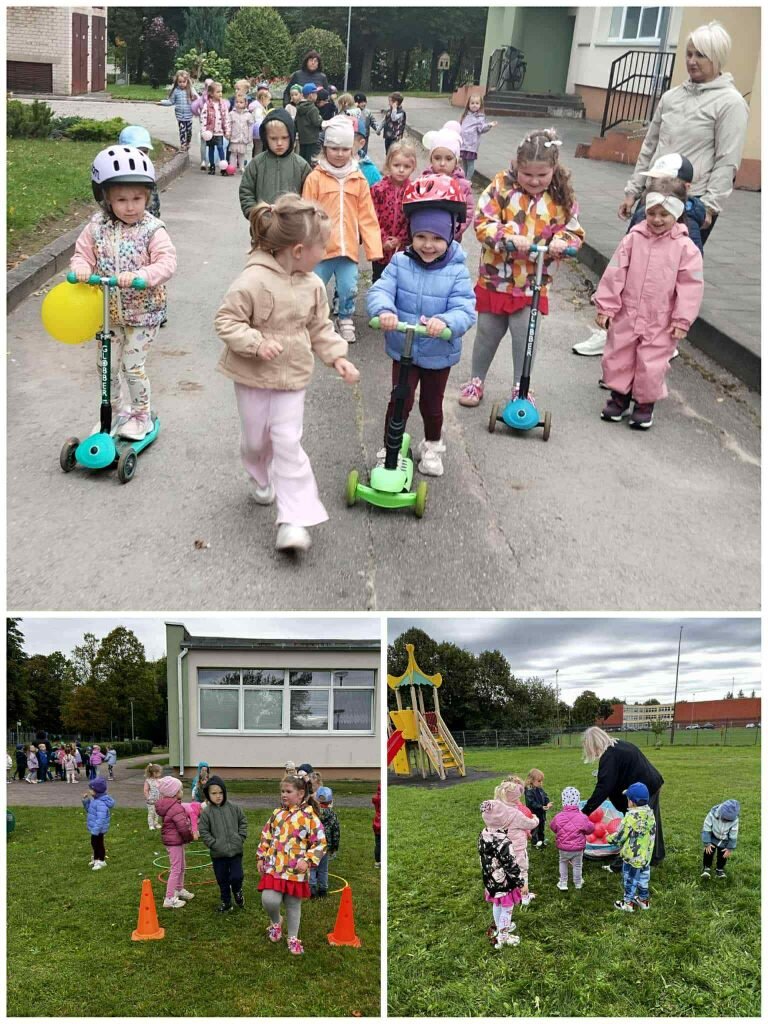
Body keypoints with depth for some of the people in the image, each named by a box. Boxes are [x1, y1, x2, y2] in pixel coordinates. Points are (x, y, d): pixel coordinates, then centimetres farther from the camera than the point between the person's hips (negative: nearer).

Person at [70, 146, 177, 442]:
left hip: (142, 313, -4)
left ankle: (141, 415, 23)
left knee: (133, 367, 1)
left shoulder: (153, 230, -14)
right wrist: (81, 270, -22)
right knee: (107, 366, 13)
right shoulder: (97, 227, -3)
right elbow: (82, 254, 2)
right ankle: (115, 412, 34)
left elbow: (166, 263, -24)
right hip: (107, 312, 4)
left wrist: (138, 276, -39)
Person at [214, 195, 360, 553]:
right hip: (253, 376, -2)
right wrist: (256, 343, -29)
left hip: (292, 376, 3)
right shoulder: (253, 281, -22)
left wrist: (337, 357, 0)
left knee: (288, 442, -5)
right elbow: (226, 321, -17)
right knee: (256, 439, 14)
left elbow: (320, 327, 10)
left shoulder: (312, 284, -3)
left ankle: (294, 518, -5)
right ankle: (261, 477, 48)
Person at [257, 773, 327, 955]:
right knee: (269, 900, -11)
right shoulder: (277, 813, 5)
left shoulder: (310, 816, -10)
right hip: (273, 868, 3)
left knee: (293, 906, 10)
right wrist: (261, 858, 11)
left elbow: (320, 842, -10)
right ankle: (276, 921, 22)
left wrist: (307, 861, -18)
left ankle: (293, 938, 32)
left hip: (295, 871, -3)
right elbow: (266, 837, 15)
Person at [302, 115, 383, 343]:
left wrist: (373, 248, 0)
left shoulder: (358, 179, 3)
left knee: (349, 289, 8)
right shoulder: (315, 178, -3)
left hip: (348, 247, 2)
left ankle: (346, 321, 30)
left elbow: (367, 217, 4)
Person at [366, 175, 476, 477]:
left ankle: (432, 447, 43)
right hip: (403, 350, 0)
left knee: (432, 404, 19)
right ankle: (390, 449, 23)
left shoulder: (456, 272, -15)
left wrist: (444, 322, -46)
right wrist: (384, 310, -43)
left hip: (439, 354, 0)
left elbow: (465, 311, -24)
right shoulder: (400, 263, -10)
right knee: (400, 401, 5)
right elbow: (380, 290, -20)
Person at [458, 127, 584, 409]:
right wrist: (509, 237, -29)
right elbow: (482, 223, -13)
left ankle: (521, 388, 21)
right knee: (488, 332, 12)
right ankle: (476, 380, 32)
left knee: (525, 335, 3)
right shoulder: (502, 185, -10)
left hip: (533, 282, 0)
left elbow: (574, 231, 3)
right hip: (496, 277, 0)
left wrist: (561, 242, -20)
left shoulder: (561, 196, -4)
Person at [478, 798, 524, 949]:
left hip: (490, 880, 7)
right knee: (507, 908, 15)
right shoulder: (504, 842, -34)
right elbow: (511, 865, -24)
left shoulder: (483, 835, -10)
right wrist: (521, 882, -10)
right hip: (504, 882, -7)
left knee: (496, 904, 28)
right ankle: (502, 936, 30)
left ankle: (499, 927, 49)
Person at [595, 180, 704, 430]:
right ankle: (619, 397, 31)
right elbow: (615, 274, -2)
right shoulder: (633, 239, -4)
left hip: (660, 322, -2)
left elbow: (690, 286, -6)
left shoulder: (685, 247, -8)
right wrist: (605, 306, -3)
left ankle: (645, 404, 23)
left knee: (651, 365, 4)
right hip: (626, 315, 2)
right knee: (617, 358, 11)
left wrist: (682, 320, -9)